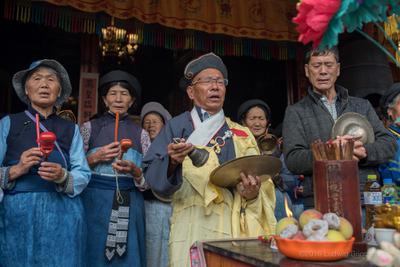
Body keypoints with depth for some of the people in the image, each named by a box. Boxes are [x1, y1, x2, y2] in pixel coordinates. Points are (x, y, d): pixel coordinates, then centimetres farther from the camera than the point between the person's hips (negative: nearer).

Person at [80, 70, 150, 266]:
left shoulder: (141, 134, 7)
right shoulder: (89, 128, 4)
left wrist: (134, 171, -16)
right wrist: (94, 158, -11)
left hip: (129, 206, 1)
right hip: (95, 203, -1)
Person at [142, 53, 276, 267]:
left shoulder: (241, 135, 12)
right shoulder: (177, 127, 2)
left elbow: (259, 184, 10)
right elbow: (152, 175, -6)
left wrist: (253, 194, -12)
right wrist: (172, 162, -26)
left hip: (233, 229, 3)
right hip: (192, 230, -2)